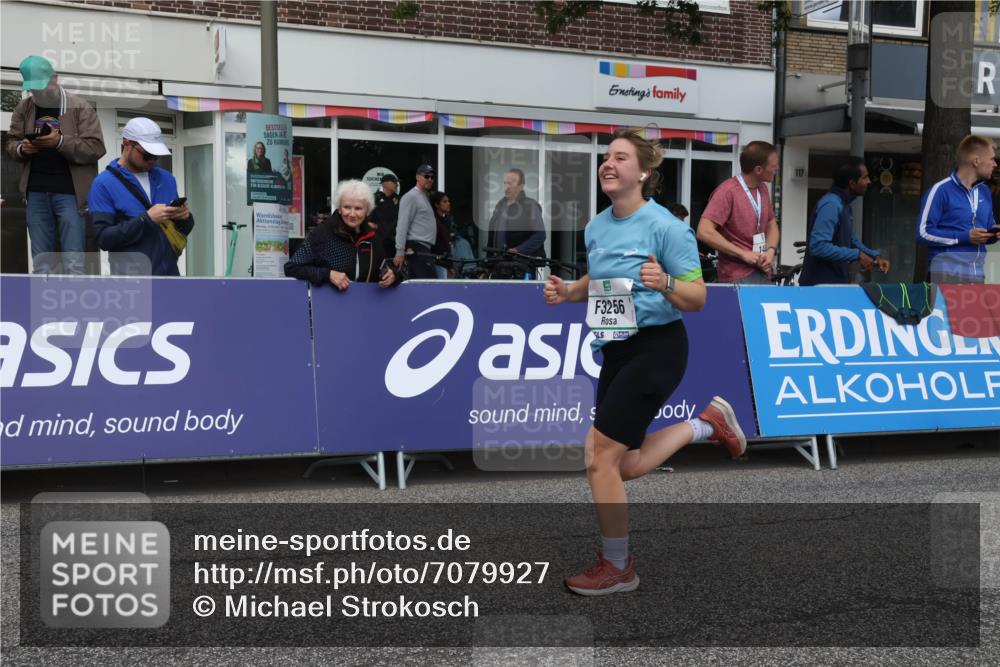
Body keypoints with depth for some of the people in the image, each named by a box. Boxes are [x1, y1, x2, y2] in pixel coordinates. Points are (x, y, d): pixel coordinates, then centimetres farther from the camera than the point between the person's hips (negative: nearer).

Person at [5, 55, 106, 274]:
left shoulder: (79, 107, -1)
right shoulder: (23, 109, 12)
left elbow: (96, 147, -7)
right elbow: (10, 143, 18)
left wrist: (61, 141, -19)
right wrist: (21, 148, -6)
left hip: (69, 193, -4)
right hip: (36, 193, 4)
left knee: (74, 264, -7)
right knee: (41, 264, 8)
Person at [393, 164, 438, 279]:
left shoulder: (424, 196, 23)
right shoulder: (411, 197, -7)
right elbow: (402, 225, -14)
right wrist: (400, 252, -19)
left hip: (424, 248, 9)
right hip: (417, 248, -9)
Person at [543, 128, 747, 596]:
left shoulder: (665, 226, -16)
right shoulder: (596, 228, 5)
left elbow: (698, 298, -13)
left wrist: (664, 283, -33)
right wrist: (567, 291, 2)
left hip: (656, 347, -8)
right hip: (616, 349, 8)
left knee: (599, 454, -10)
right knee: (626, 466, 12)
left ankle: (617, 567, 6)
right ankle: (706, 423, 34)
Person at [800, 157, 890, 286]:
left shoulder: (845, 205, 11)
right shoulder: (831, 205, -20)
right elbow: (818, 246, -30)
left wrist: (875, 256, 8)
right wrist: (857, 255, -23)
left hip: (836, 283, 10)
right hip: (820, 285, -10)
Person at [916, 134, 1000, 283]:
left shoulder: (984, 192, 15)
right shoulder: (941, 190, -8)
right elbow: (924, 232, -12)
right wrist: (964, 237, -15)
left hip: (979, 274, 6)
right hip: (948, 274, -6)